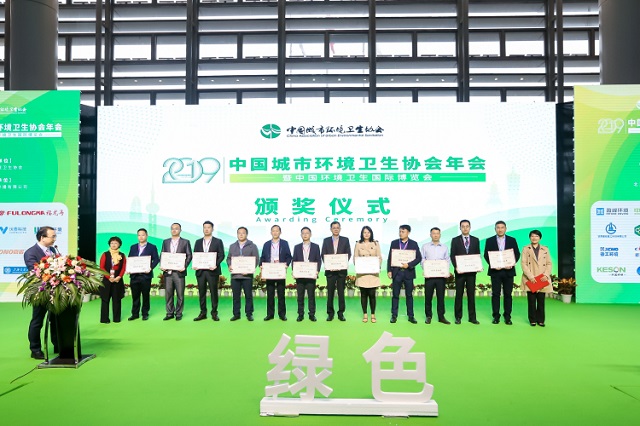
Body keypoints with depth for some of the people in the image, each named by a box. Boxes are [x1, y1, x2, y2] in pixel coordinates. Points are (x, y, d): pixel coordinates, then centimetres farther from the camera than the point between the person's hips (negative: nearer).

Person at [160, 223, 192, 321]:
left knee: (180, 294, 1)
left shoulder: (185, 242, 5)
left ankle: (178, 313, 10)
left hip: (179, 272, -3)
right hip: (167, 272, 3)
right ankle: (170, 313, 13)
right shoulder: (165, 242, 15)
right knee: (168, 294, 5)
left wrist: (184, 266, -12)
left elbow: (189, 255, 1)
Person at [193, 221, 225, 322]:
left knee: (214, 292, 1)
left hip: (212, 271, -3)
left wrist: (216, 265, -17)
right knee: (201, 293, 5)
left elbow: (221, 256, -1)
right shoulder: (198, 242, 14)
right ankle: (203, 313, 12)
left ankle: (214, 313, 8)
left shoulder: (218, 241, 4)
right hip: (200, 271, 3)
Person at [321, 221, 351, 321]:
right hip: (330, 270, 0)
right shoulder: (326, 240, 8)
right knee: (330, 292, 2)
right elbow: (323, 255, 6)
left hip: (341, 270, 0)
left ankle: (341, 313, 10)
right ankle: (330, 313, 10)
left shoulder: (345, 240, 7)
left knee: (341, 292, 3)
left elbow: (348, 254, 3)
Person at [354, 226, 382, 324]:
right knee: (363, 294, 3)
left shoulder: (376, 244, 7)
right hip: (362, 273, 0)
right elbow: (355, 258, 7)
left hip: (373, 273, 0)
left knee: (372, 294, -2)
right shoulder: (358, 244, 7)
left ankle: (373, 315, 9)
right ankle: (364, 314, 12)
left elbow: (380, 257, 7)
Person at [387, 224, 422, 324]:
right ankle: (394, 315, 10)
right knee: (395, 295, 4)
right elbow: (390, 257, 7)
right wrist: (389, 270, -2)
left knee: (409, 295, 6)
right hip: (396, 272, 1)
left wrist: (409, 265, -16)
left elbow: (419, 258, -3)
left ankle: (411, 316, 13)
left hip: (408, 272, -1)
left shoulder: (413, 244, 2)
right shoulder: (394, 243, 6)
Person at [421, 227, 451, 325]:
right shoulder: (425, 247, 8)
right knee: (428, 296, 2)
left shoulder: (445, 247, 11)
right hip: (429, 275, -1)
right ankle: (428, 316, 12)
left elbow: (447, 261, 9)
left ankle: (441, 316, 10)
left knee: (441, 296, 3)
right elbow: (422, 260, 5)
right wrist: (425, 270, -10)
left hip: (441, 275, 1)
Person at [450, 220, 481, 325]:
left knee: (471, 294, 4)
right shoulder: (455, 240, 3)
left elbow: (478, 255, 8)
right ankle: (458, 317, 10)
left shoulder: (475, 240, 9)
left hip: (471, 271, 1)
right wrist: (456, 267, -14)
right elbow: (452, 255, -1)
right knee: (459, 294, 4)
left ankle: (472, 317, 10)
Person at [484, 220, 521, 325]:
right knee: (495, 294, 1)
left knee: (508, 294, 4)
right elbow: (486, 255, 2)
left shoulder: (512, 240, 7)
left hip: (508, 270, 1)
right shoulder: (489, 241, 5)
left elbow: (517, 254, 4)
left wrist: (511, 264, -12)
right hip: (495, 271, 0)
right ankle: (496, 316, 7)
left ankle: (507, 317, 10)